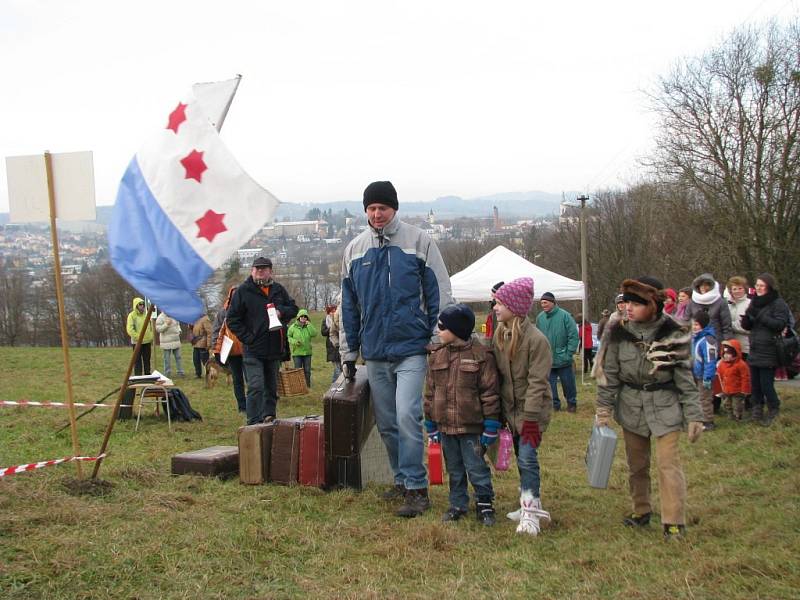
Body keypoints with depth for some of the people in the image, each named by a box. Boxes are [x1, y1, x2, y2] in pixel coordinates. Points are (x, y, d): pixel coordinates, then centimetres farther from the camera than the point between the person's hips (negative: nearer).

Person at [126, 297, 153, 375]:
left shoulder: (146, 314, 10)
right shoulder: (132, 315, -8)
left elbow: (150, 327, 18)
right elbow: (130, 330, -14)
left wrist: (151, 337, 7)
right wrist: (138, 337, -18)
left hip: (147, 341, 6)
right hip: (137, 342, -5)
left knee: (147, 359, 12)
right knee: (138, 360, -4)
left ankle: (147, 374, 21)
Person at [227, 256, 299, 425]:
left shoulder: (278, 289, 11)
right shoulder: (243, 291, -2)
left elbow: (293, 308, 18)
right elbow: (232, 319, -2)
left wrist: (281, 312, -5)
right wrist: (247, 338, -11)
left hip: (275, 348, 5)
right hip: (254, 350, -5)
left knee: (272, 386, 13)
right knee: (256, 387, -13)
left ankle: (269, 416, 23)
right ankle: (254, 423, -11)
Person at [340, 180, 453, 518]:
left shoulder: (419, 242, -3)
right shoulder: (355, 249, 9)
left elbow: (439, 295, -2)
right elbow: (348, 306, 14)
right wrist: (348, 353, 13)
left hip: (412, 349, -5)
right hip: (375, 352, 5)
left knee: (407, 417, -15)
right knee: (387, 424, 11)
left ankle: (417, 488, -7)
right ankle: (403, 481, 25)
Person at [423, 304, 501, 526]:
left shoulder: (481, 356, -10)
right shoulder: (436, 357, 6)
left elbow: (490, 393, -9)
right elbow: (430, 393, 11)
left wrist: (490, 427, -10)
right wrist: (431, 425, 10)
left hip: (471, 426, -5)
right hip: (446, 425, 5)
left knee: (476, 468, 1)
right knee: (454, 470, 16)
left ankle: (485, 505, 17)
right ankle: (458, 505, 29)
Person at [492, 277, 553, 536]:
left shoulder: (536, 339, -17)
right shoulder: (499, 336, 5)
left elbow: (537, 381, -18)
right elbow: (498, 376, 9)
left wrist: (531, 418, -20)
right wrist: (499, 412, 8)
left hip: (533, 409, -7)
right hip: (511, 408, 7)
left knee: (527, 457, -12)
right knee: (521, 458, 13)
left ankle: (531, 512, -7)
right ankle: (530, 503, 24)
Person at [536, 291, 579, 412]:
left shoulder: (565, 316, -11)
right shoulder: (540, 318, 0)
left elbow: (574, 336, -10)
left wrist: (568, 354, -12)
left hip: (563, 360, -3)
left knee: (568, 383, 11)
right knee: (550, 384, 8)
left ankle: (571, 403, 30)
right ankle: (554, 404, 23)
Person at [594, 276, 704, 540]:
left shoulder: (673, 334, -11)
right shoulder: (618, 332, -6)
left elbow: (685, 377, -6)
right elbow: (608, 372, 1)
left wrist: (694, 416, -7)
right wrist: (603, 409, -2)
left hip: (665, 406, -3)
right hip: (631, 406, 3)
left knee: (668, 463, -7)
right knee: (636, 463, 13)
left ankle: (674, 522, 2)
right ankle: (641, 511, 30)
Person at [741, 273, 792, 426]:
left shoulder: (778, 303, -7)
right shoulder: (755, 302, 15)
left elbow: (780, 324, -18)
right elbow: (747, 326, 15)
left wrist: (760, 316, -21)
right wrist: (747, 317, -8)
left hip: (769, 352, -7)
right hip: (755, 351, 7)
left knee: (766, 385, -7)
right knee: (755, 385, 8)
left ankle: (773, 413, 11)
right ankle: (756, 413, 16)